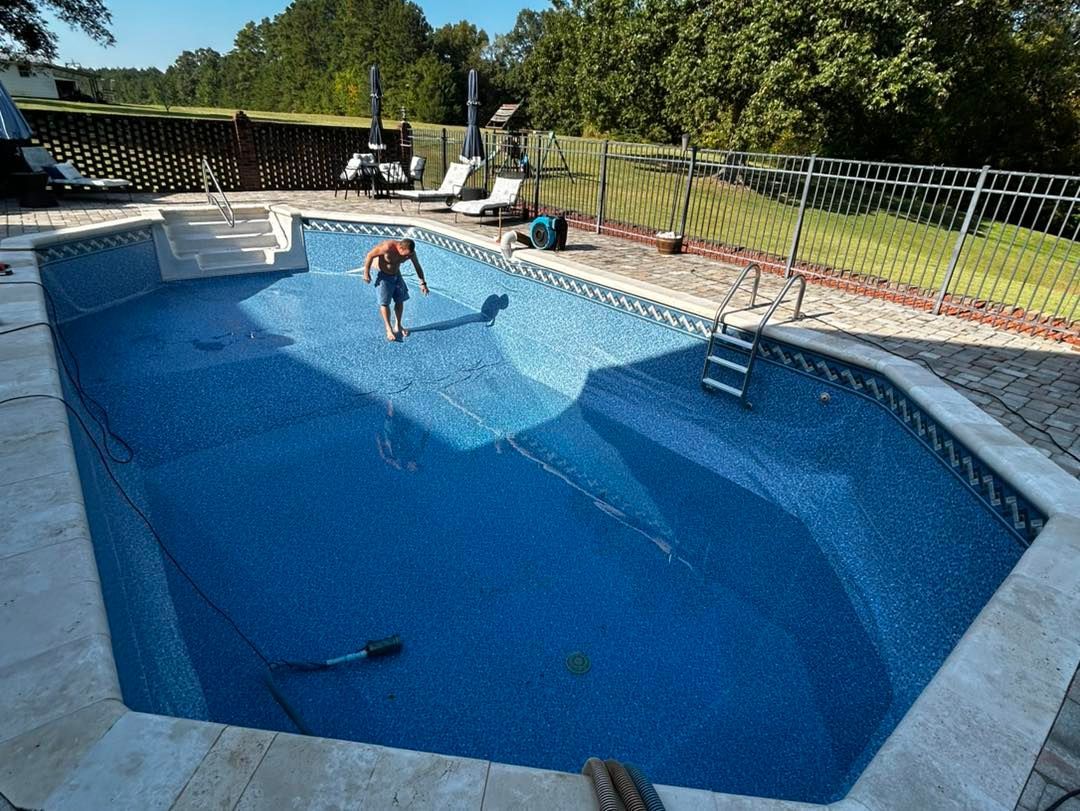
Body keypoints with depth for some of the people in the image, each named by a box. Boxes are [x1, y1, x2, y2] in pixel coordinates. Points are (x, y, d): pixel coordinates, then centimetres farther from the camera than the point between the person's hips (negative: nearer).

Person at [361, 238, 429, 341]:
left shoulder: (410, 252, -19)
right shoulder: (387, 247, -34)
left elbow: (417, 267, -3)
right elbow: (370, 255, -22)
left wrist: (423, 283, -10)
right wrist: (366, 273, -15)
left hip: (397, 275, 5)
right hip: (384, 277, -5)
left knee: (400, 301, 9)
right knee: (384, 303, -6)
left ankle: (398, 325, 25)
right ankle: (389, 329, 3)